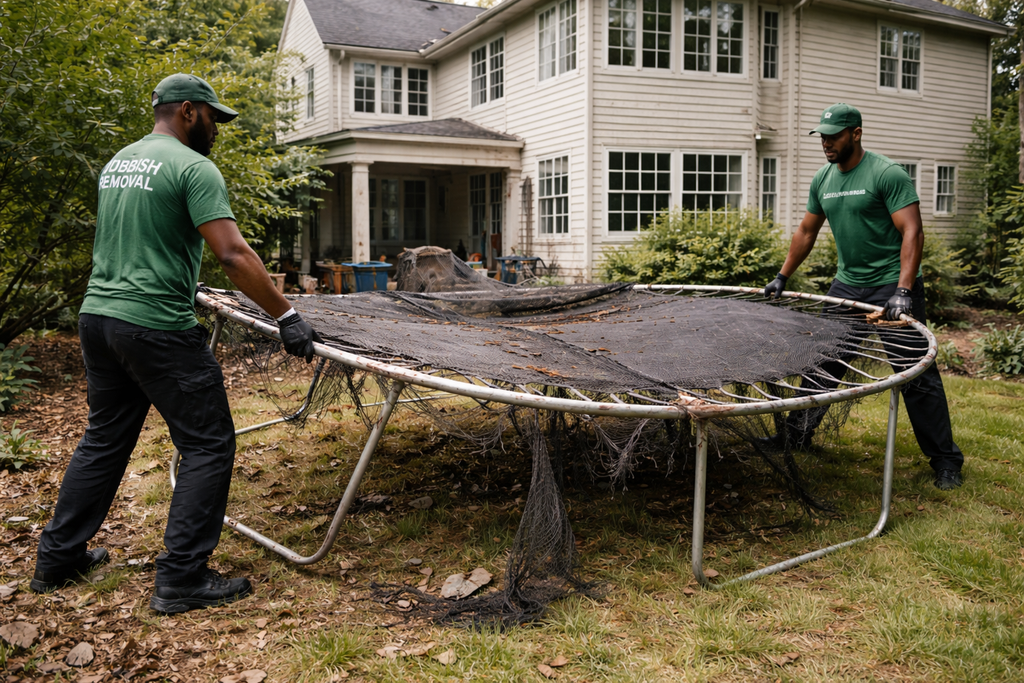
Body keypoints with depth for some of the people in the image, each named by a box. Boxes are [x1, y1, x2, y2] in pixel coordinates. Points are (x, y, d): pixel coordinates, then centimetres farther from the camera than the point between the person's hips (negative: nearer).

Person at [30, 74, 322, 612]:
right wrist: (286, 316, -16)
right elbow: (232, 255, -20)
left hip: (97, 316, 9)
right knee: (208, 445, 1)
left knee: (103, 440, 21)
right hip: (156, 327, -9)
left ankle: (57, 558, 31)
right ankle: (181, 578, 3)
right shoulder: (193, 168, -10)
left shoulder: (116, 163, 16)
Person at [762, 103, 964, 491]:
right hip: (847, 285, 6)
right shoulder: (822, 179, 8)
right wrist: (782, 278, 18)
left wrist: (903, 291, -28)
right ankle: (797, 434, 26)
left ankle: (946, 462, 9)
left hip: (892, 285, -6)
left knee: (917, 375, -2)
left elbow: (912, 232, -19)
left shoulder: (888, 175, -12)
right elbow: (806, 232, 19)